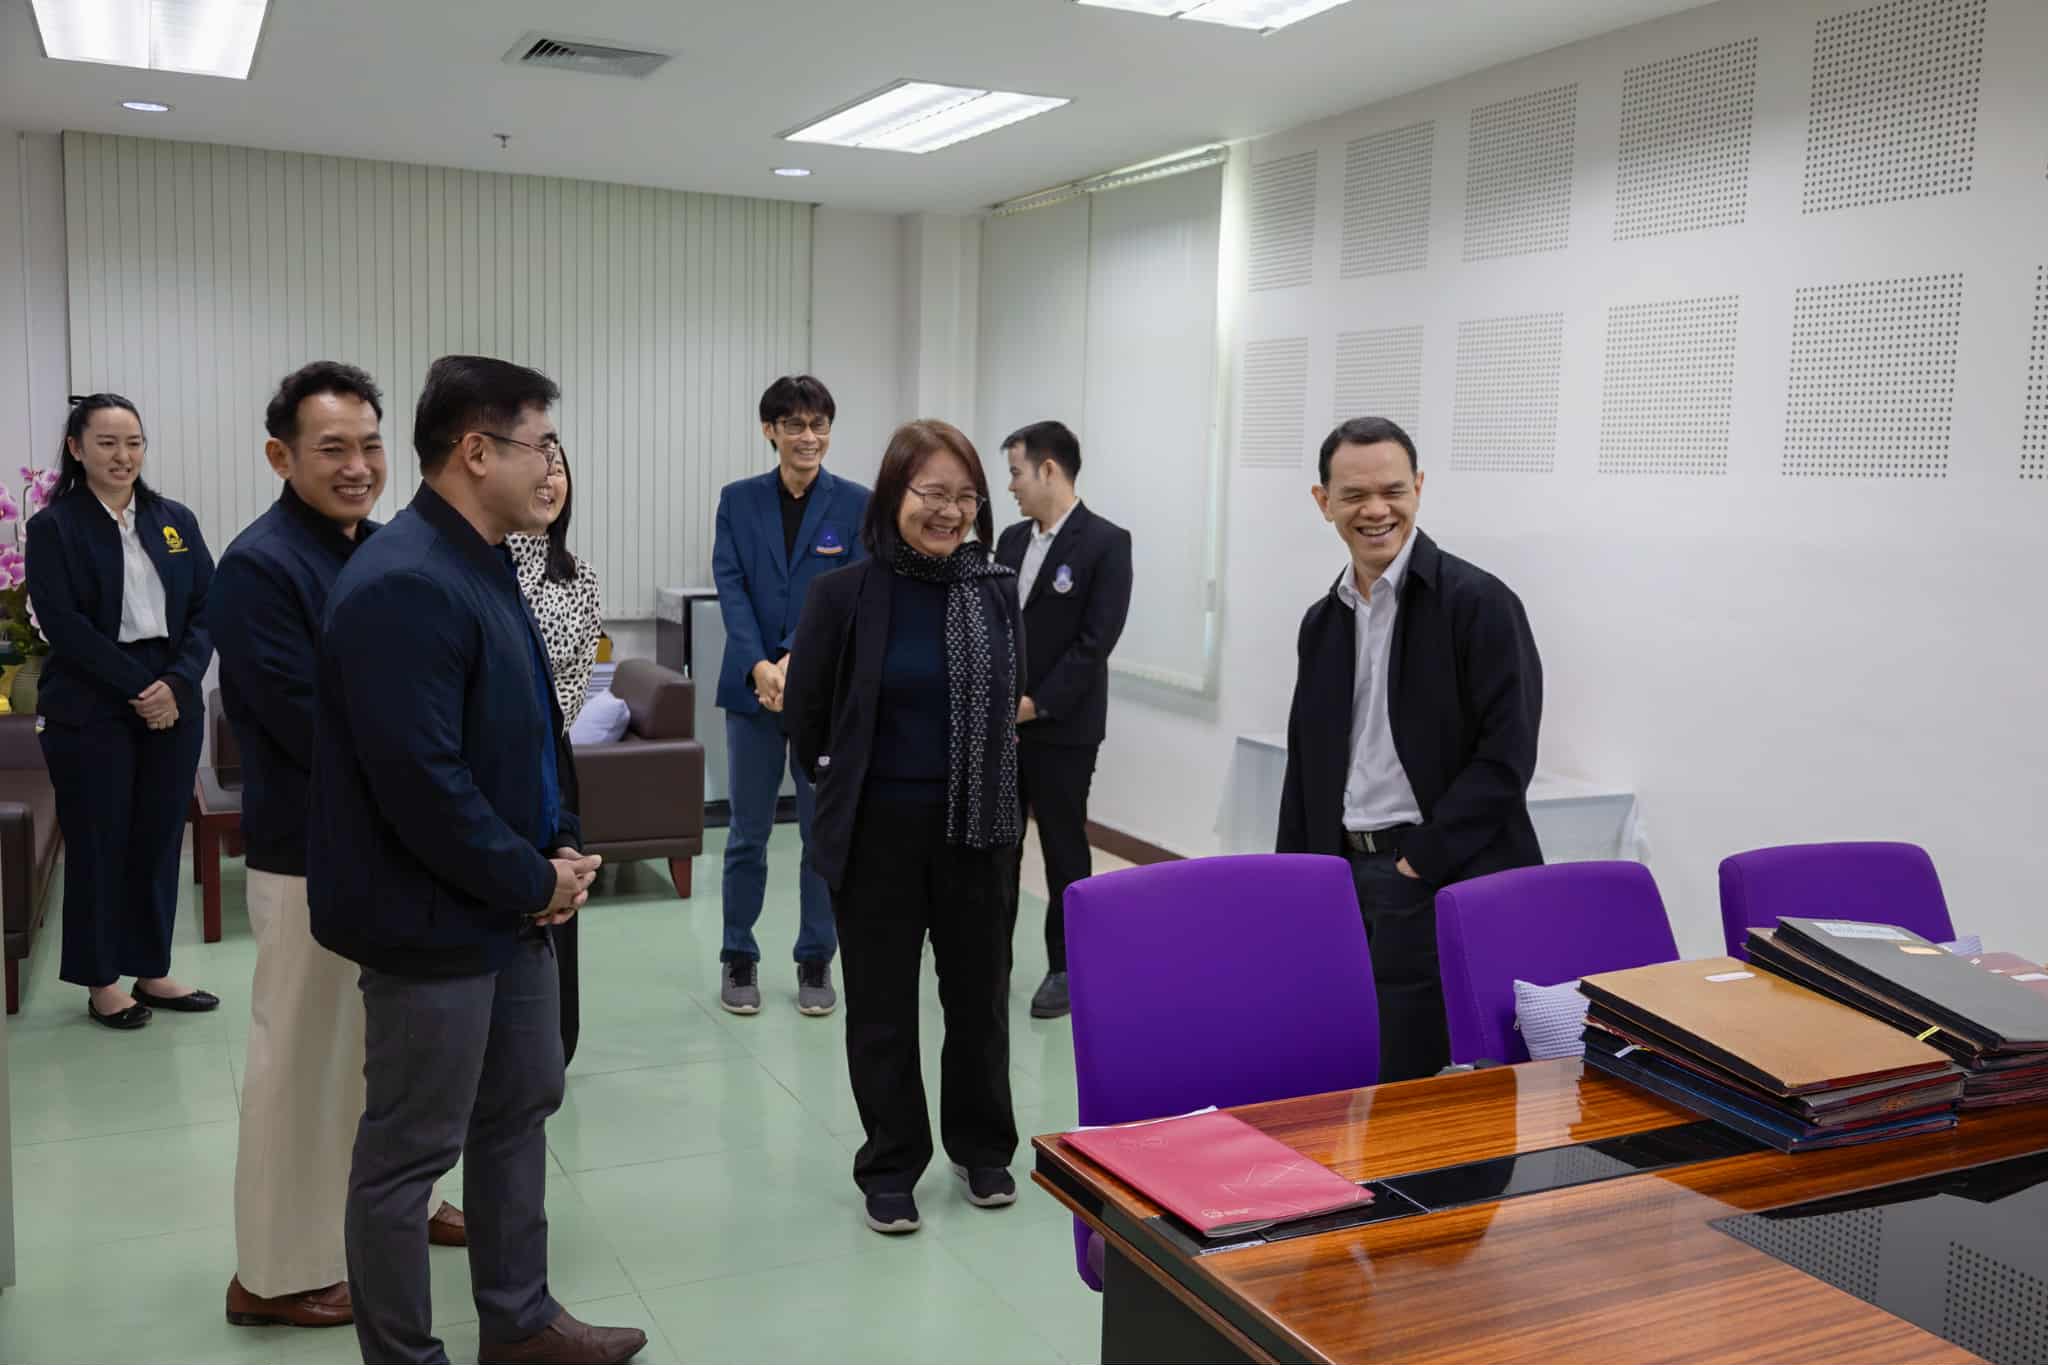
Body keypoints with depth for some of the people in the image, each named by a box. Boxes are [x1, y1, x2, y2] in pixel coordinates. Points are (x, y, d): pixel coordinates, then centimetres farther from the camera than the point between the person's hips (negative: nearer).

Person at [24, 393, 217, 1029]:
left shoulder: (176, 520, 9)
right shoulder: (52, 528, -2)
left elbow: (206, 611, 4)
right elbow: (62, 624, -11)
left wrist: (176, 683, -10)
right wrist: (137, 686, -15)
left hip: (172, 705, 4)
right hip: (90, 711, -4)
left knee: (159, 840, 9)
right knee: (98, 844, 5)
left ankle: (151, 972, 21)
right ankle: (101, 982, 17)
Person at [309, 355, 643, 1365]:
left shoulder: (481, 564, 10)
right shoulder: (404, 586, -23)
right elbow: (421, 784, -27)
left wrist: (559, 848, 4)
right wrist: (533, 880, -15)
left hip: (511, 905, 10)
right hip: (434, 922, -10)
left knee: (520, 1112, 20)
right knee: (408, 1153, 6)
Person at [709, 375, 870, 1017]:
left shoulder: (855, 504, -1)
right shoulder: (738, 500, 4)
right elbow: (731, 589, -4)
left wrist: (795, 662, -18)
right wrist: (761, 666, -18)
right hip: (752, 687, 1)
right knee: (747, 832, 8)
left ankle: (816, 961, 20)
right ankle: (738, 958, 22)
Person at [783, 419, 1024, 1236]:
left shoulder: (997, 591, 0)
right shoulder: (845, 593, -10)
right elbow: (803, 714, -2)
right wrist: (850, 789, 7)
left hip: (978, 827, 3)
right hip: (879, 832, -2)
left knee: (980, 994, 14)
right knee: (882, 1006, 9)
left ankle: (982, 1147, 33)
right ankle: (890, 1167, 25)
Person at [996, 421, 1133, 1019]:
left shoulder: (1106, 542, -10)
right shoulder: (1011, 540, 11)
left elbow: (1095, 641, -15)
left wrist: (1037, 703, -16)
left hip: (1062, 728, -6)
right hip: (1000, 722, 6)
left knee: (1064, 849, 5)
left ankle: (1066, 967, 18)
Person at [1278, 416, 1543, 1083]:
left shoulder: (1478, 601, -7)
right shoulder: (1323, 621, 13)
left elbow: (1506, 754, -14)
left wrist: (1419, 863, -15)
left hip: (1444, 882, -6)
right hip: (1341, 875, 6)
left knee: (1402, 1085, -3)